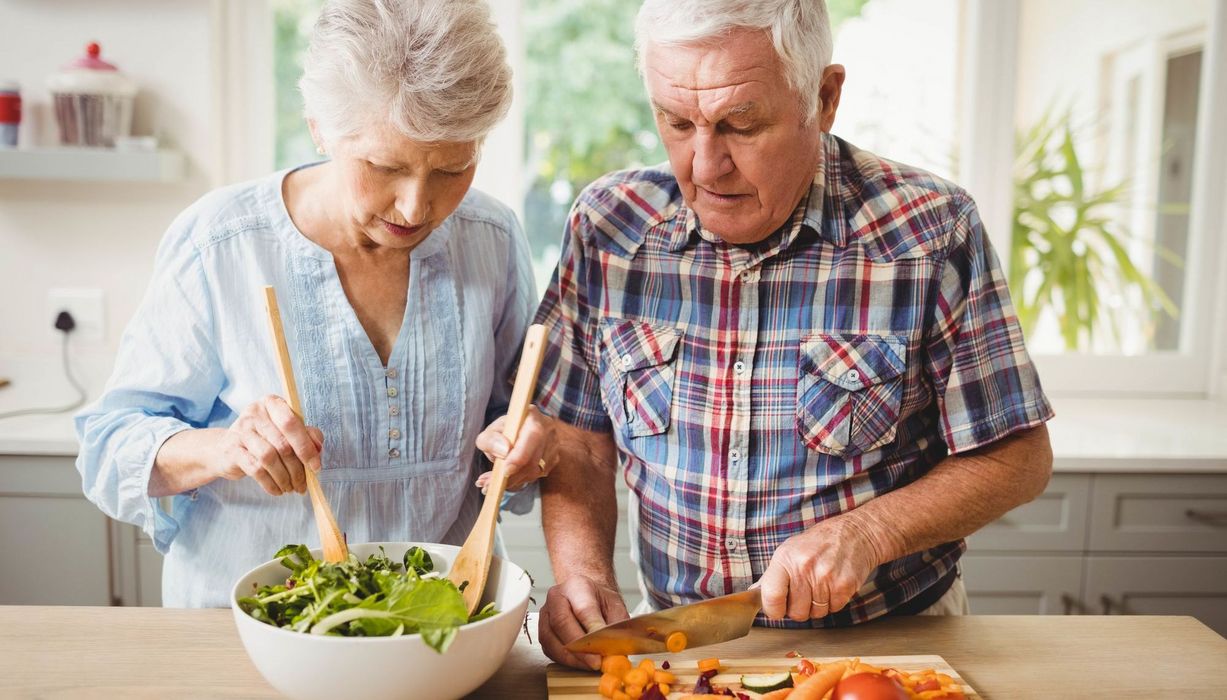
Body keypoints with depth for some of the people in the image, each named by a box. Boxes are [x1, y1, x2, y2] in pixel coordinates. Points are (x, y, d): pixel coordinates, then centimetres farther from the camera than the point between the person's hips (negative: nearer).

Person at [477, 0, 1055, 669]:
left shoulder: (932, 232, -13)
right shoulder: (606, 223, -5)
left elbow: (1019, 458, -5)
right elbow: (579, 440, 1)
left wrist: (869, 532, -19)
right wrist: (582, 571, -15)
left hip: (889, 640, 0)